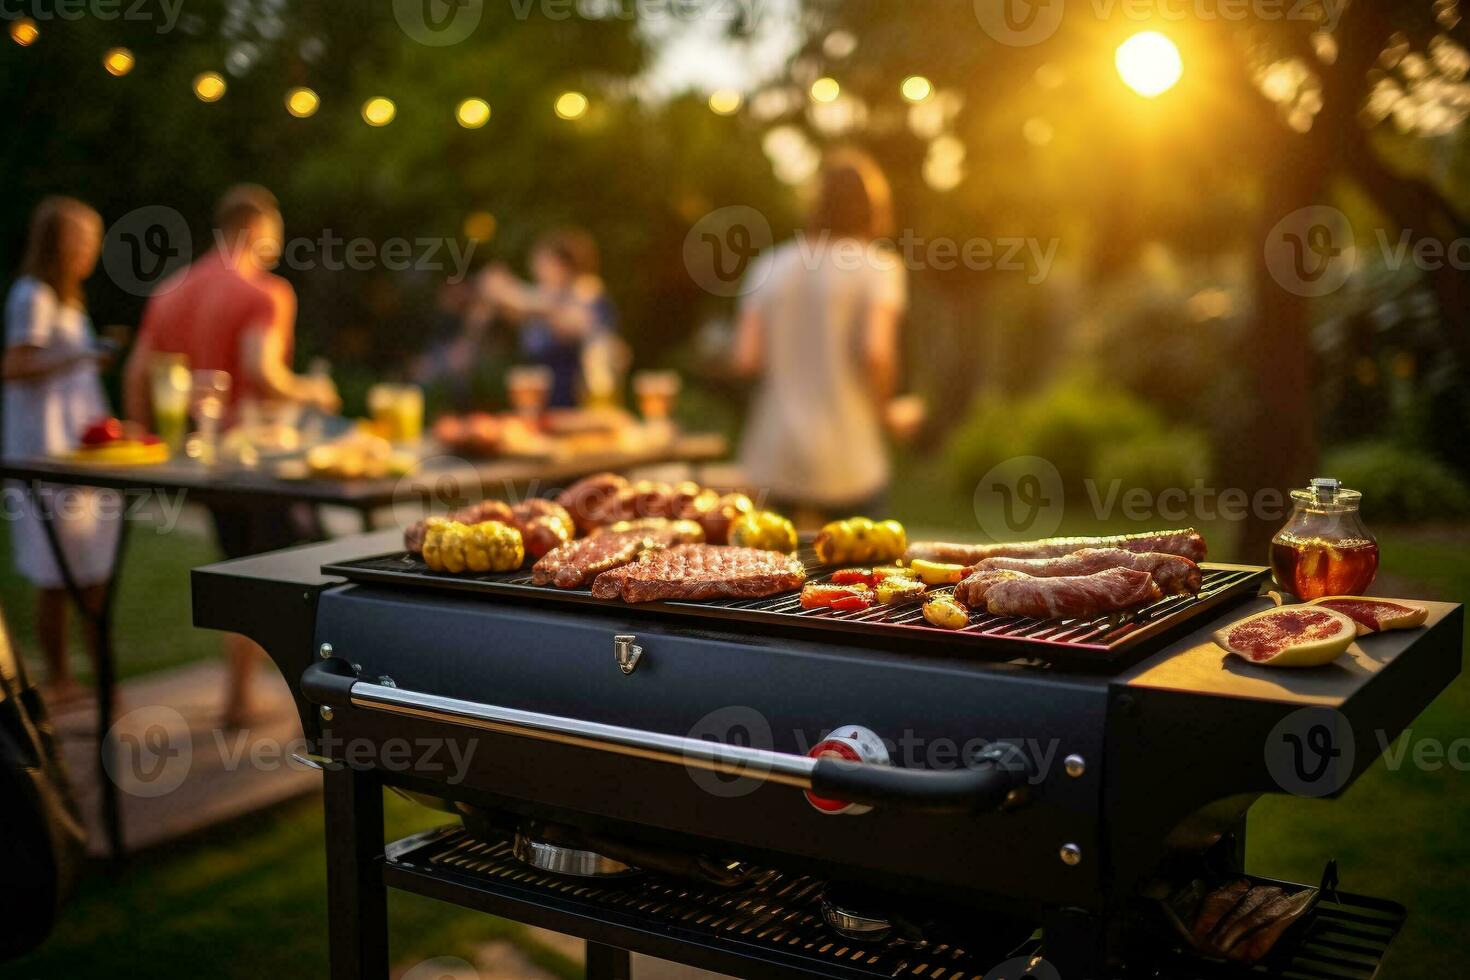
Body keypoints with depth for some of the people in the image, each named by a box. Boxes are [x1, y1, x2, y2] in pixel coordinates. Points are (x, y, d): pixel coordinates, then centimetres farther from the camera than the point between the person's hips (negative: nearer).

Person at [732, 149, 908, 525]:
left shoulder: (771, 264, 6)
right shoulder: (879, 265, -4)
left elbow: (747, 359, -1)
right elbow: (877, 352, -18)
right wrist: (882, 409, 0)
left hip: (773, 462, 3)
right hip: (846, 464, -3)